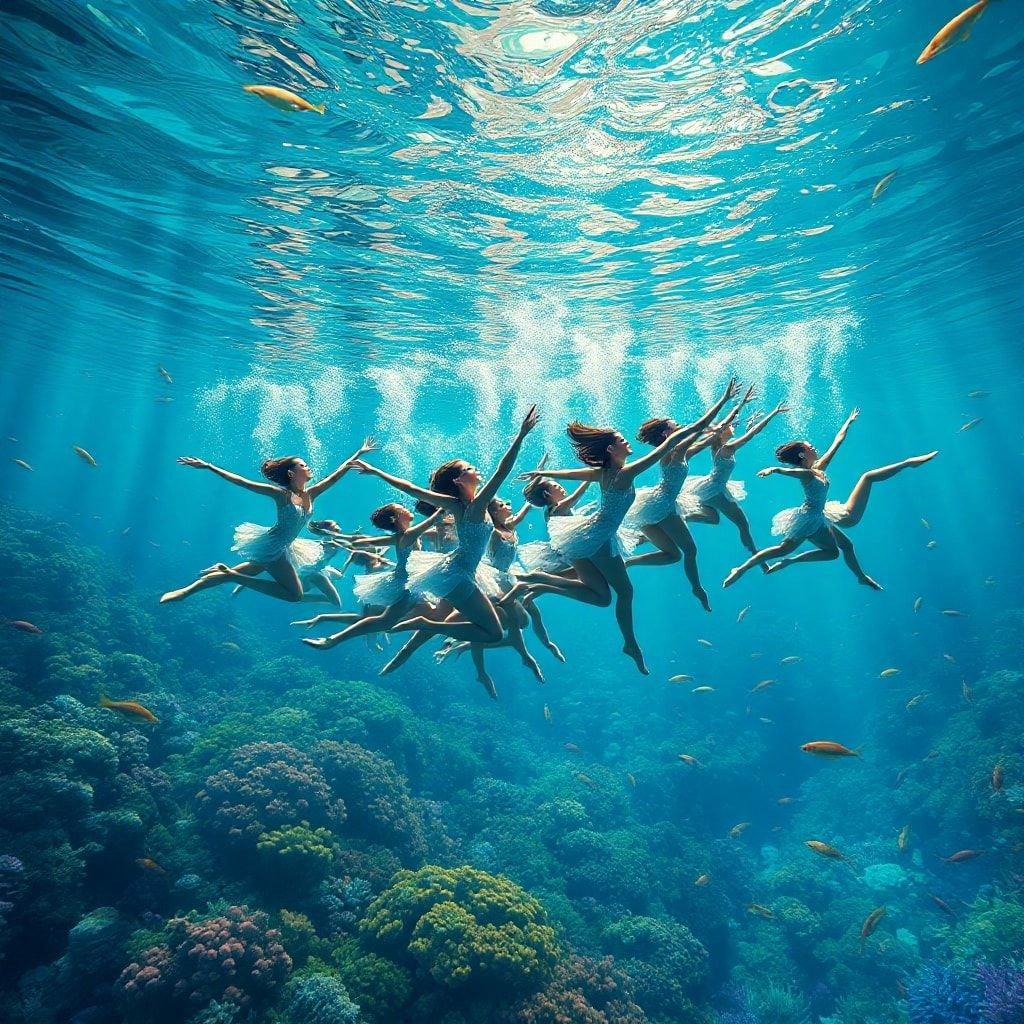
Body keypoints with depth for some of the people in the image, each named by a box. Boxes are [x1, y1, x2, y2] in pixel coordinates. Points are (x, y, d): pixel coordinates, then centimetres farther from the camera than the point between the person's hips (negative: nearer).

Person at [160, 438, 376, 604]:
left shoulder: (310, 494, 3)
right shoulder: (282, 494, -14)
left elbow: (337, 474, 7)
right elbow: (242, 482, -15)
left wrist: (360, 452, 9)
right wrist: (208, 466, -17)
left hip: (282, 547, 7)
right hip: (271, 546, -7)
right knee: (295, 594, -7)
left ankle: (187, 590, 24)